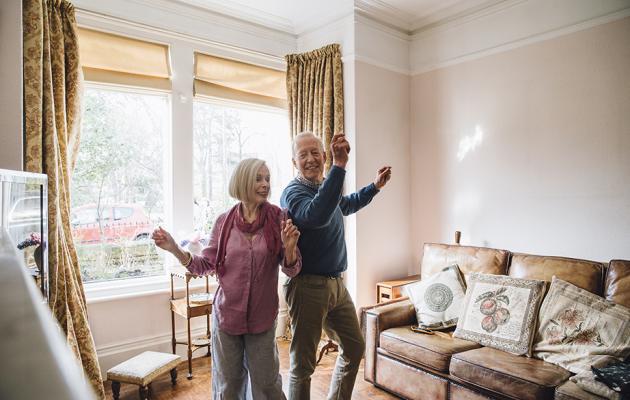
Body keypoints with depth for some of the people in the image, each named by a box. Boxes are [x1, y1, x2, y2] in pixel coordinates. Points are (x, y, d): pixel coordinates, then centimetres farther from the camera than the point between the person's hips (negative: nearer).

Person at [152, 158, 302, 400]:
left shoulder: (277, 219, -8)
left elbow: (291, 270, -7)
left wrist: (289, 248, -27)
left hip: (262, 317, -1)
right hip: (226, 315, 1)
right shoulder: (224, 221, -5)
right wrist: (174, 249, -10)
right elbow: (206, 265, 2)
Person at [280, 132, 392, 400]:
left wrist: (376, 186, 27)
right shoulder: (293, 192, -16)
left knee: (355, 348, 21)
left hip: (336, 284, 9)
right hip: (308, 287, -8)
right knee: (303, 364, 4)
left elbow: (346, 205, 33)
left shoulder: (326, 187, 9)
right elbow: (316, 216, -40)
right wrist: (339, 166, -42)